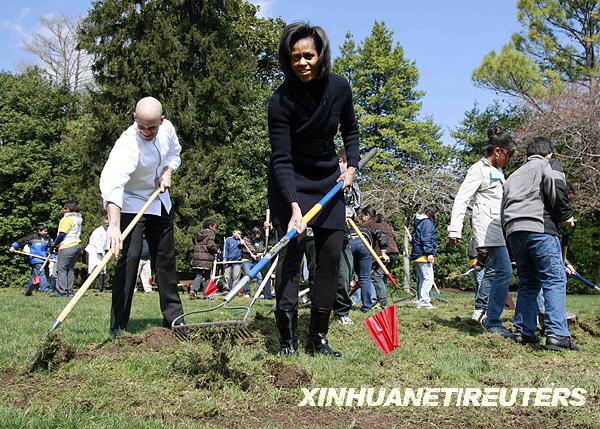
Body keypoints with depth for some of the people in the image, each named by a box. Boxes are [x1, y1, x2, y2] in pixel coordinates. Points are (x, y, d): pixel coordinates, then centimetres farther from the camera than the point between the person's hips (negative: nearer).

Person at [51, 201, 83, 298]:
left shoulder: (67, 219, -11)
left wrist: (55, 243, -1)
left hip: (67, 247, -9)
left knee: (61, 269, -6)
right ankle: (69, 291, 11)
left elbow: (62, 234, -17)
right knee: (70, 269, 12)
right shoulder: (78, 219, 17)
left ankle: (62, 292, -11)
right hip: (77, 245, 9)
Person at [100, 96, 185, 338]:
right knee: (129, 257, -18)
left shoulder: (167, 129, -10)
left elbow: (174, 154, 12)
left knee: (166, 259, 10)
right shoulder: (128, 144, -32)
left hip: (160, 203, 6)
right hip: (131, 204, -6)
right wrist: (114, 224, -59)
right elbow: (112, 183, -46)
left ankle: (173, 317, 22)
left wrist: (167, 173, -10)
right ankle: (119, 325, -10)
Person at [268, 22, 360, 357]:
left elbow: (351, 131, 10)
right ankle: (288, 339, -10)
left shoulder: (340, 88, -9)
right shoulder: (282, 99, -21)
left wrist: (352, 166, -3)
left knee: (332, 250, -1)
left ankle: (319, 338, 6)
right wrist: (294, 205, -35)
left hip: (328, 179, 4)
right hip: (291, 182, -4)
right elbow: (282, 160, -24)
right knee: (292, 247, -15)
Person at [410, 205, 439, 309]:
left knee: (421, 280, 12)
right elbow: (426, 239, -17)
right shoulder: (427, 222, -8)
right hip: (423, 255, -10)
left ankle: (421, 302, 14)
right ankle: (424, 300, -20)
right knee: (428, 278, -13)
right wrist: (430, 253, -19)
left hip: (416, 256, 10)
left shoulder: (418, 222, 22)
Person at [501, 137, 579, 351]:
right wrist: (565, 215, -2)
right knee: (555, 281, -8)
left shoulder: (514, 175, 31)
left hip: (513, 231, 6)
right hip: (540, 228, -6)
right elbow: (555, 183, -11)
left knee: (528, 283, 14)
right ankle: (557, 335, -18)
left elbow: (504, 209, 25)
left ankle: (524, 332, 9)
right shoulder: (548, 164, 12)